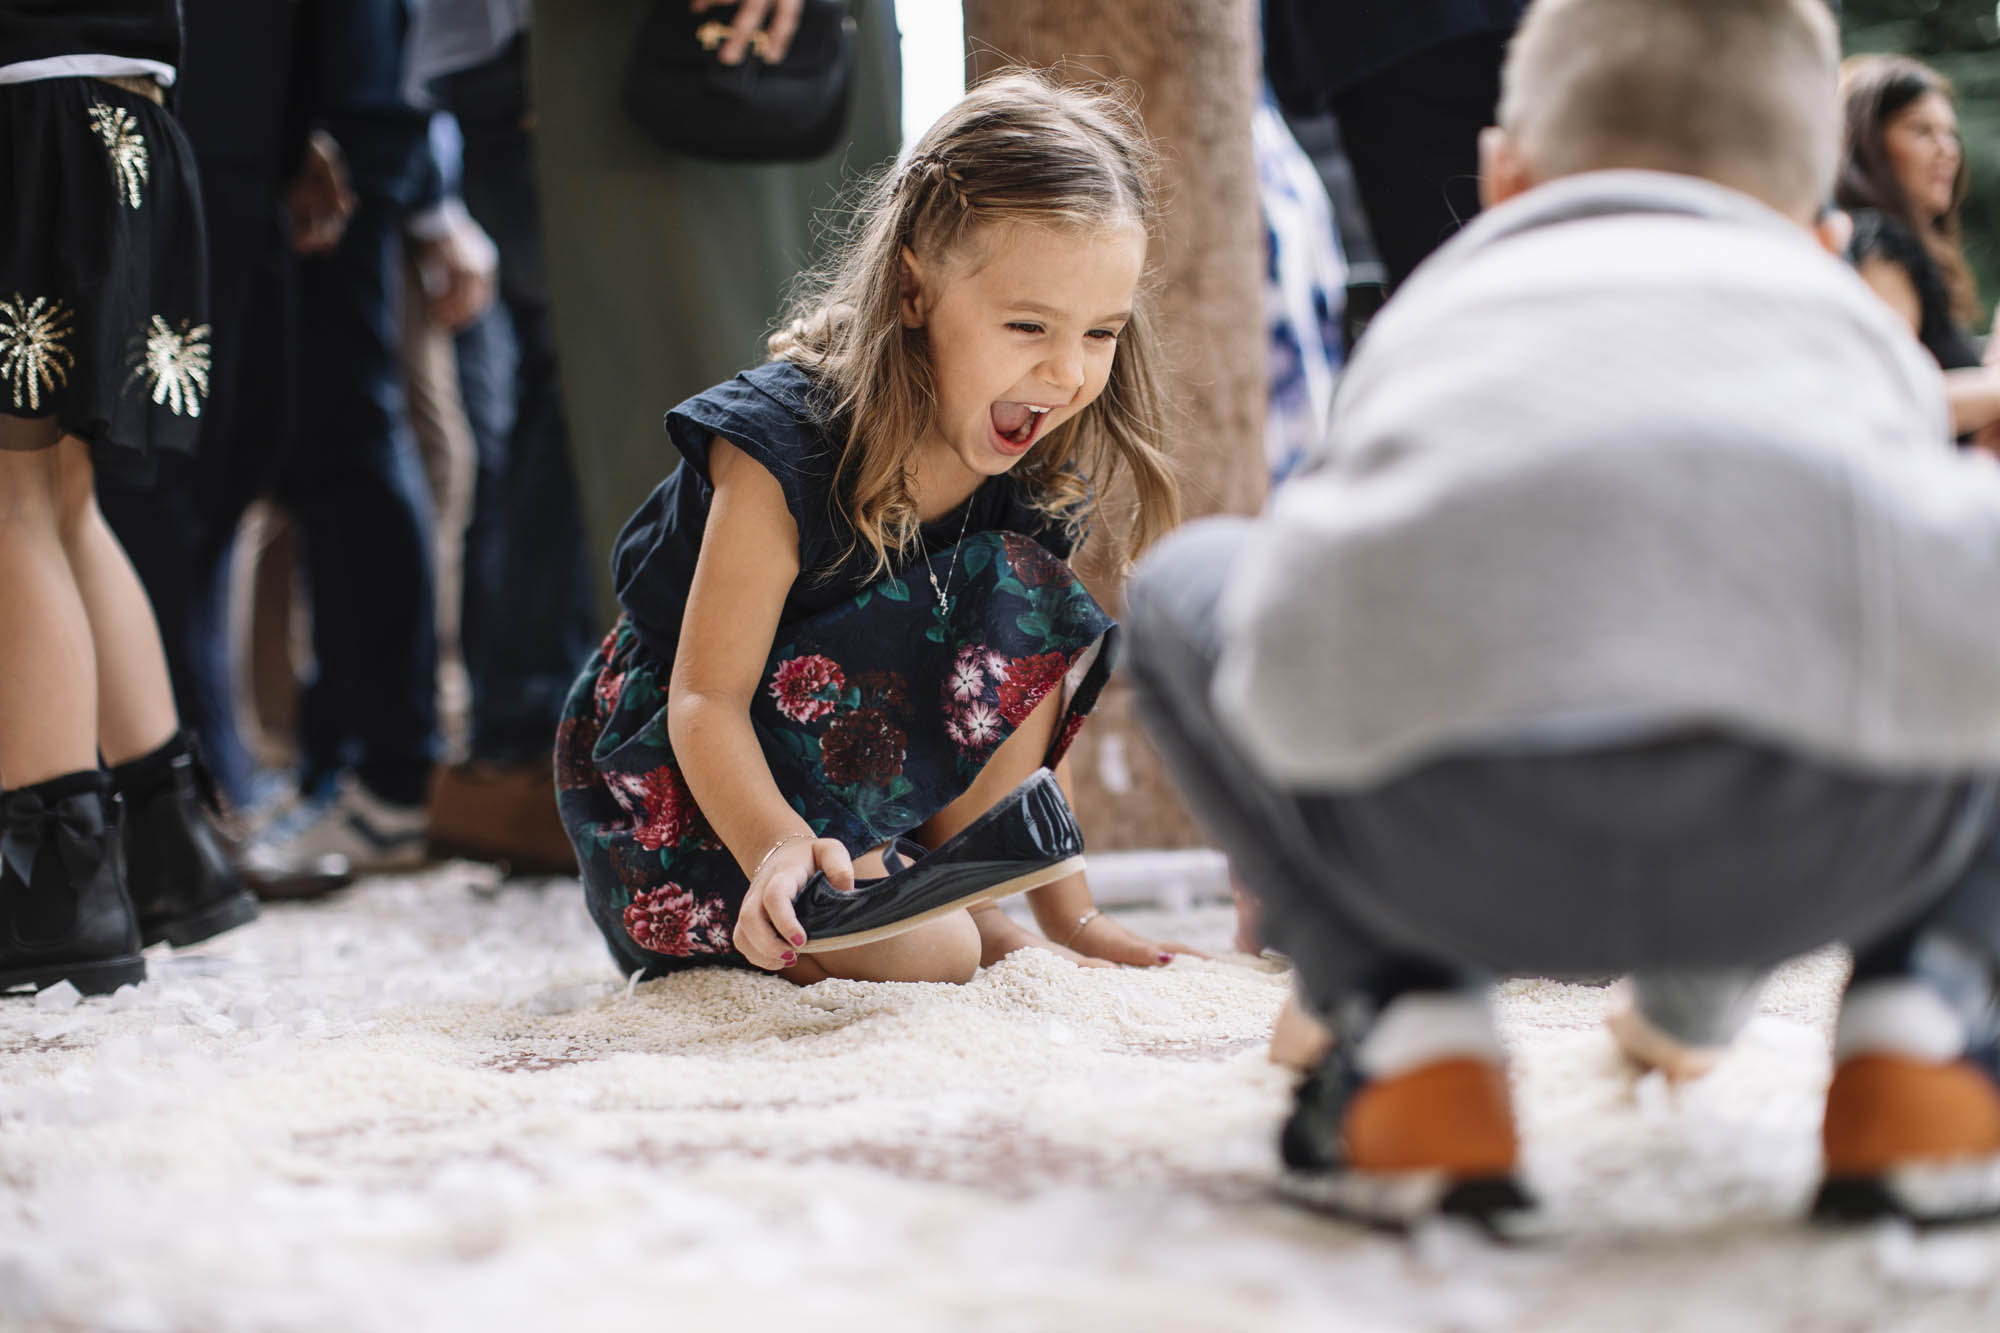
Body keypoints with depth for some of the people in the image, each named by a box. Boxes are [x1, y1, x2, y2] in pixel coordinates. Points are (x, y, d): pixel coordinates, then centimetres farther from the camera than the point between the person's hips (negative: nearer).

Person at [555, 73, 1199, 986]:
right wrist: (779, 849, -45)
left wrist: (1070, 918, 0)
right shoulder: (781, 449, -25)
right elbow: (706, 700, -27)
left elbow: (1003, 725, 3)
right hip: (667, 779, -8)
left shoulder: (1030, 475, -6)